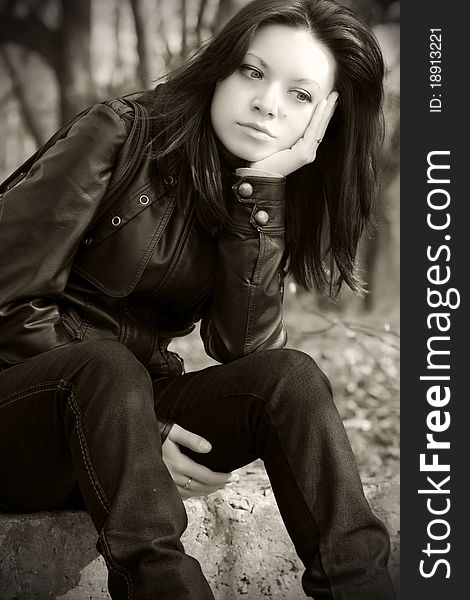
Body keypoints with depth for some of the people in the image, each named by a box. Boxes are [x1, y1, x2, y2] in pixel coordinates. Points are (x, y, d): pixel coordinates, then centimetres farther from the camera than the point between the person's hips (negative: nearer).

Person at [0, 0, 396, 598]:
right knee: (109, 365, -36)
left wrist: (262, 192, -18)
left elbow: (244, 347, -12)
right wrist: (145, 433, -18)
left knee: (288, 375, -21)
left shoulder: (264, 194, 4)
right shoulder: (120, 139, -12)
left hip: (131, 411, 4)